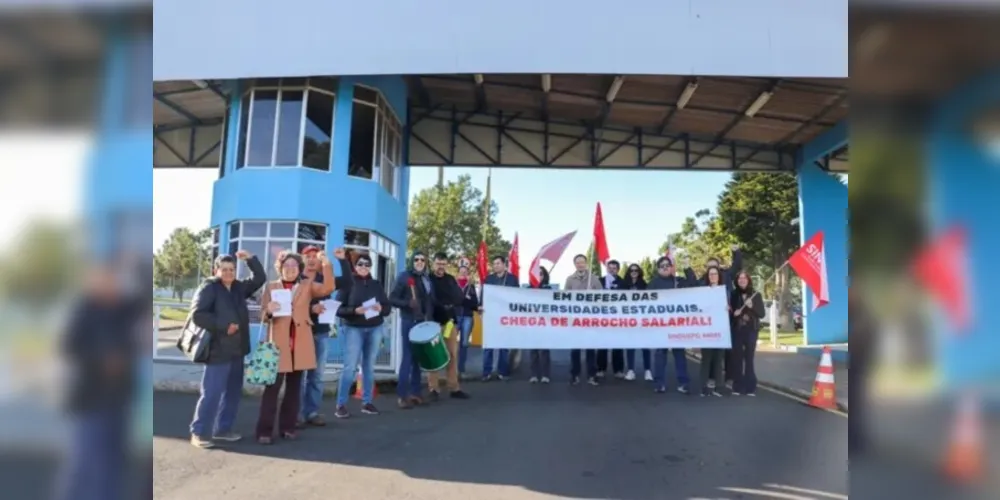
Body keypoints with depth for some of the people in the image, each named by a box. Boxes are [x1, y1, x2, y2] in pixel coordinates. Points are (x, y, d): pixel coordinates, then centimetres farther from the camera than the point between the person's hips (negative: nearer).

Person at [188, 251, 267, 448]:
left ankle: (223, 429, 22)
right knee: (211, 393, -6)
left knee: (233, 392, 12)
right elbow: (197, 315, -14)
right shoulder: (208, 288, -6)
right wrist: (224, 326, -16)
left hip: (237, 350, 7)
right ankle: (199, 432, 4)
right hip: (218, 350, -7)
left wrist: (250, 259, 3)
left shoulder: (239, 287, 12)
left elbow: (260, 278, 16)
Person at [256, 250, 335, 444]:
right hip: (278, 343, -2)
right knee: (272, 387, -5)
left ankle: (288, 427, 18)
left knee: (294, 387, 9)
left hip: (301, 344, 2)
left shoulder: (307, 285, 10)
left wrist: (326, 265, -19)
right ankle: (265, 430, 1)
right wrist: (269, 311, -19)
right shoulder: (271, 287, 8)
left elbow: (328, 288, -8)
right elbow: (262, 316, 4)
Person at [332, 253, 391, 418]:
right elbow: (338, 308, -7)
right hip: (354, 329, -4)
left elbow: (388, 307, 8)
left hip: (375, 329, 4)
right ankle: (341, 405, 0)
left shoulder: (376, 284, 9)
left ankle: (367, 402, 17)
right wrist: (355, 311, -23)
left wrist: (381, 308, -14)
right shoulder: (348, 283, -1)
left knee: (369, 366, 9)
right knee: (350, 367, -7)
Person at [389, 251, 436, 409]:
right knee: (407, 357, -7)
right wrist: (408, 303, -24)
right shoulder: (404, 276, -5)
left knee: (419, 358, 9)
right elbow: (392, 299, -9)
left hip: (424, 322, 6)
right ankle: (402, 395, -3)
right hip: (409, 322, -6)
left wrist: (430, 318, 8)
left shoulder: (427, 279, 13)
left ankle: (414, 392, 16)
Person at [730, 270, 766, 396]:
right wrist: (734, 313, -7)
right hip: (737, 330, 1)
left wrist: (752, 307, -16)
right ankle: (737, 387, 6)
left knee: (749, 358, -4)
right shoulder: (734, 295, 6)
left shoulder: (756, 295, 2)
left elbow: (762, 314, 0)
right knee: (737, 358, -1)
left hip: (751, 330, -1)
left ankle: (750, 387, 3)